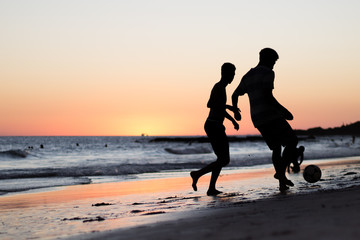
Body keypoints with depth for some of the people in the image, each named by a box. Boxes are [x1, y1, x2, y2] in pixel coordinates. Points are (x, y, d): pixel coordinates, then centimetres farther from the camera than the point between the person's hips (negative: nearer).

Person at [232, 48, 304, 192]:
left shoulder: (247, 76, 17)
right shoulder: (268, 73, -6)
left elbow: (234, 96, 24)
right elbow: (268, 96, -19)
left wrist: (236, 112, 39)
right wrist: (284, 111, -12)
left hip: (257, 119, 8)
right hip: (271, 115, -8)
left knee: (276, 148, 17)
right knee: (292, 141, 3)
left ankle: (282, 183, 12)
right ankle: (280, 172, -10)